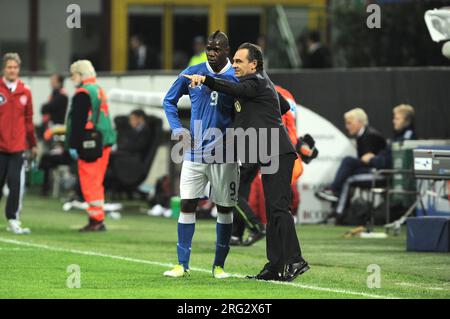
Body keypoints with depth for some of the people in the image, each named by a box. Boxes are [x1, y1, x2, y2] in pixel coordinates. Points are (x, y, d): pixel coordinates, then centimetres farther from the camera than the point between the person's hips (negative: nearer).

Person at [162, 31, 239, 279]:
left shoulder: (237, 78, -2)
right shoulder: (191, 74, 1)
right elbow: (169, 101, 14)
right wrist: (177, 128, 0)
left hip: (224, 155, -1)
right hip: (194, 153, 1)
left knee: (224, 209, 4)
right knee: (187, 205, -5)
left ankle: (219, 265, 14)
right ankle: (182, 264, 1)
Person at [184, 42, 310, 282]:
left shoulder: (257, 81, -7)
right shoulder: (256, 83, 24)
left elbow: (235, 89, -24)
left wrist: (205, 80, -36)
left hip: (277, 154, -11)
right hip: (271, 156, 11)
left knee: (278, 207, -15)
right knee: (272, 211, 9)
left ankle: (294, 260, -19)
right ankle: (275, 267, 11)